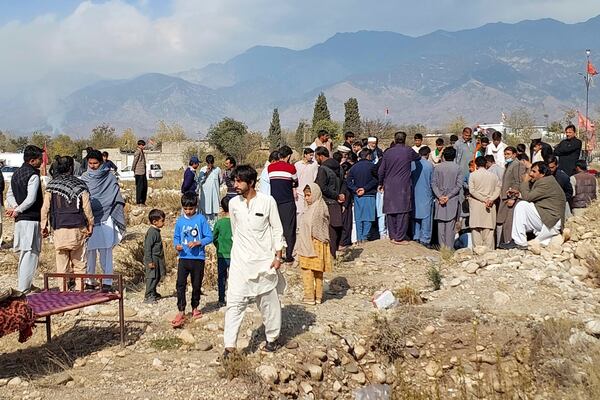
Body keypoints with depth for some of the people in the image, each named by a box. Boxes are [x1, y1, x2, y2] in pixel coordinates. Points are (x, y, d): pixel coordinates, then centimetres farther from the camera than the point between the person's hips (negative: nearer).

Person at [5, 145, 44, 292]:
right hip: (31, 219, -9)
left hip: (20, 219, 9)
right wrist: (17, 210, -9)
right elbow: (31, 199, -20)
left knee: (24, 252, 17)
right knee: (31, 253, -5)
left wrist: (15, 207, 0)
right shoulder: (33, 175, -13)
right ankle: (24, 287, -4)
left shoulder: (16, 173, 15)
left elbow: (10, 194, 15)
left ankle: (23, 284, 24)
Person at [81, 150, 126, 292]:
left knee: (106, 251, -5)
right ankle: (89, 281, 12)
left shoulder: (110, 178, 4)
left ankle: (107, 282, -2)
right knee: (89, 250, 3)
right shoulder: (84, 178, 10)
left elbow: (117, 199, 5)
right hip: (88, 218, 2)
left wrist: (116, 218, -1)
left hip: (105, 218, -2)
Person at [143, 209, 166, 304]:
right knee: (152, 277, -6)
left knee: (157, 277, 17)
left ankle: (153, 293, 30)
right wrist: (149, 261, -22)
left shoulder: (156, 231, 12)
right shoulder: (152, 232, -19)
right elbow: (147, 247, -21)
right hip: (153, 259, -10)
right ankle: (148, 297, -1)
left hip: (157, 259, 10)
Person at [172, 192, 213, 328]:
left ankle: (195, 307, 30)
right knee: (180, 284, -9)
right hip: (183, 257, 1)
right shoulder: (180, 221, 3)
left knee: (196, 285, 11)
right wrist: (177, 245, -9)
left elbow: (209, 237, -4)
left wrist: (198, 243, -18)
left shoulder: (201, 219, -4)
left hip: (198, 258, -1)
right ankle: (181, 312, -6)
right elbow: (176, 237, 12)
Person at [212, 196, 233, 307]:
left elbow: (214, 238, 2)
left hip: (222, 255, 0)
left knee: (221, 278, 11)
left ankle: (221, 300, 12)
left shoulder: (219, 222, -7)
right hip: (234, 255, 0)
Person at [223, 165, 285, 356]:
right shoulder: (233, 203, 0)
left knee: (268, 300, 11)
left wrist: (277, 256, -4)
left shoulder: (267, 201, -9)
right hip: (240, 261, 2)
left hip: (264, 259, -2)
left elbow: (277, 230, -2)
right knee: (234, 302, -5)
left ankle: (272, 337, 30)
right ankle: (230, 346, -3)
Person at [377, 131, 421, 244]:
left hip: (389, 186, 3)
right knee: (403, 211, 1)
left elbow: (381, 170, 7)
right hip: (403, 186, -3)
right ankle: (400, 237, 0)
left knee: (390, 211, 9)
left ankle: (392, 236, 14)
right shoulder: (408, 151, -4)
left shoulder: (388, 152, 3)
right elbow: (418, 158, 16)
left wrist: (381, 184, 21)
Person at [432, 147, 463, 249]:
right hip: (453, 201, -1)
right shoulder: (458, 168, -3)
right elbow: (459, 184, -7)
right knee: (451, 224, 1)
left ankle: (442, 247, 8)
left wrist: (439, 196, -7)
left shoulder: (438, 167, 0)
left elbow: (433, 183, -4)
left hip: (440, 199, 1)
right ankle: (449, 247, -1)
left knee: (441, 224, 7)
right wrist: (449, 196, -7)